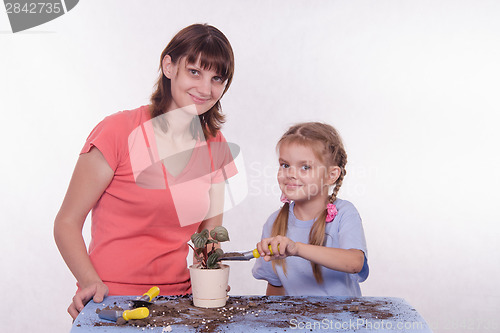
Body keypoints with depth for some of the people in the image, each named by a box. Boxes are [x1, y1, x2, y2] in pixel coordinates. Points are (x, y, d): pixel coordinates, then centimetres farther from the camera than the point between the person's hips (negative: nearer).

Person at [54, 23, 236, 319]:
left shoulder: (215, 145, 7)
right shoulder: (120, 131, -8)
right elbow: (67, 223, -5)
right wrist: (91, 282, -20)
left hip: (177, 304, 4)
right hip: (111, 303, -4)